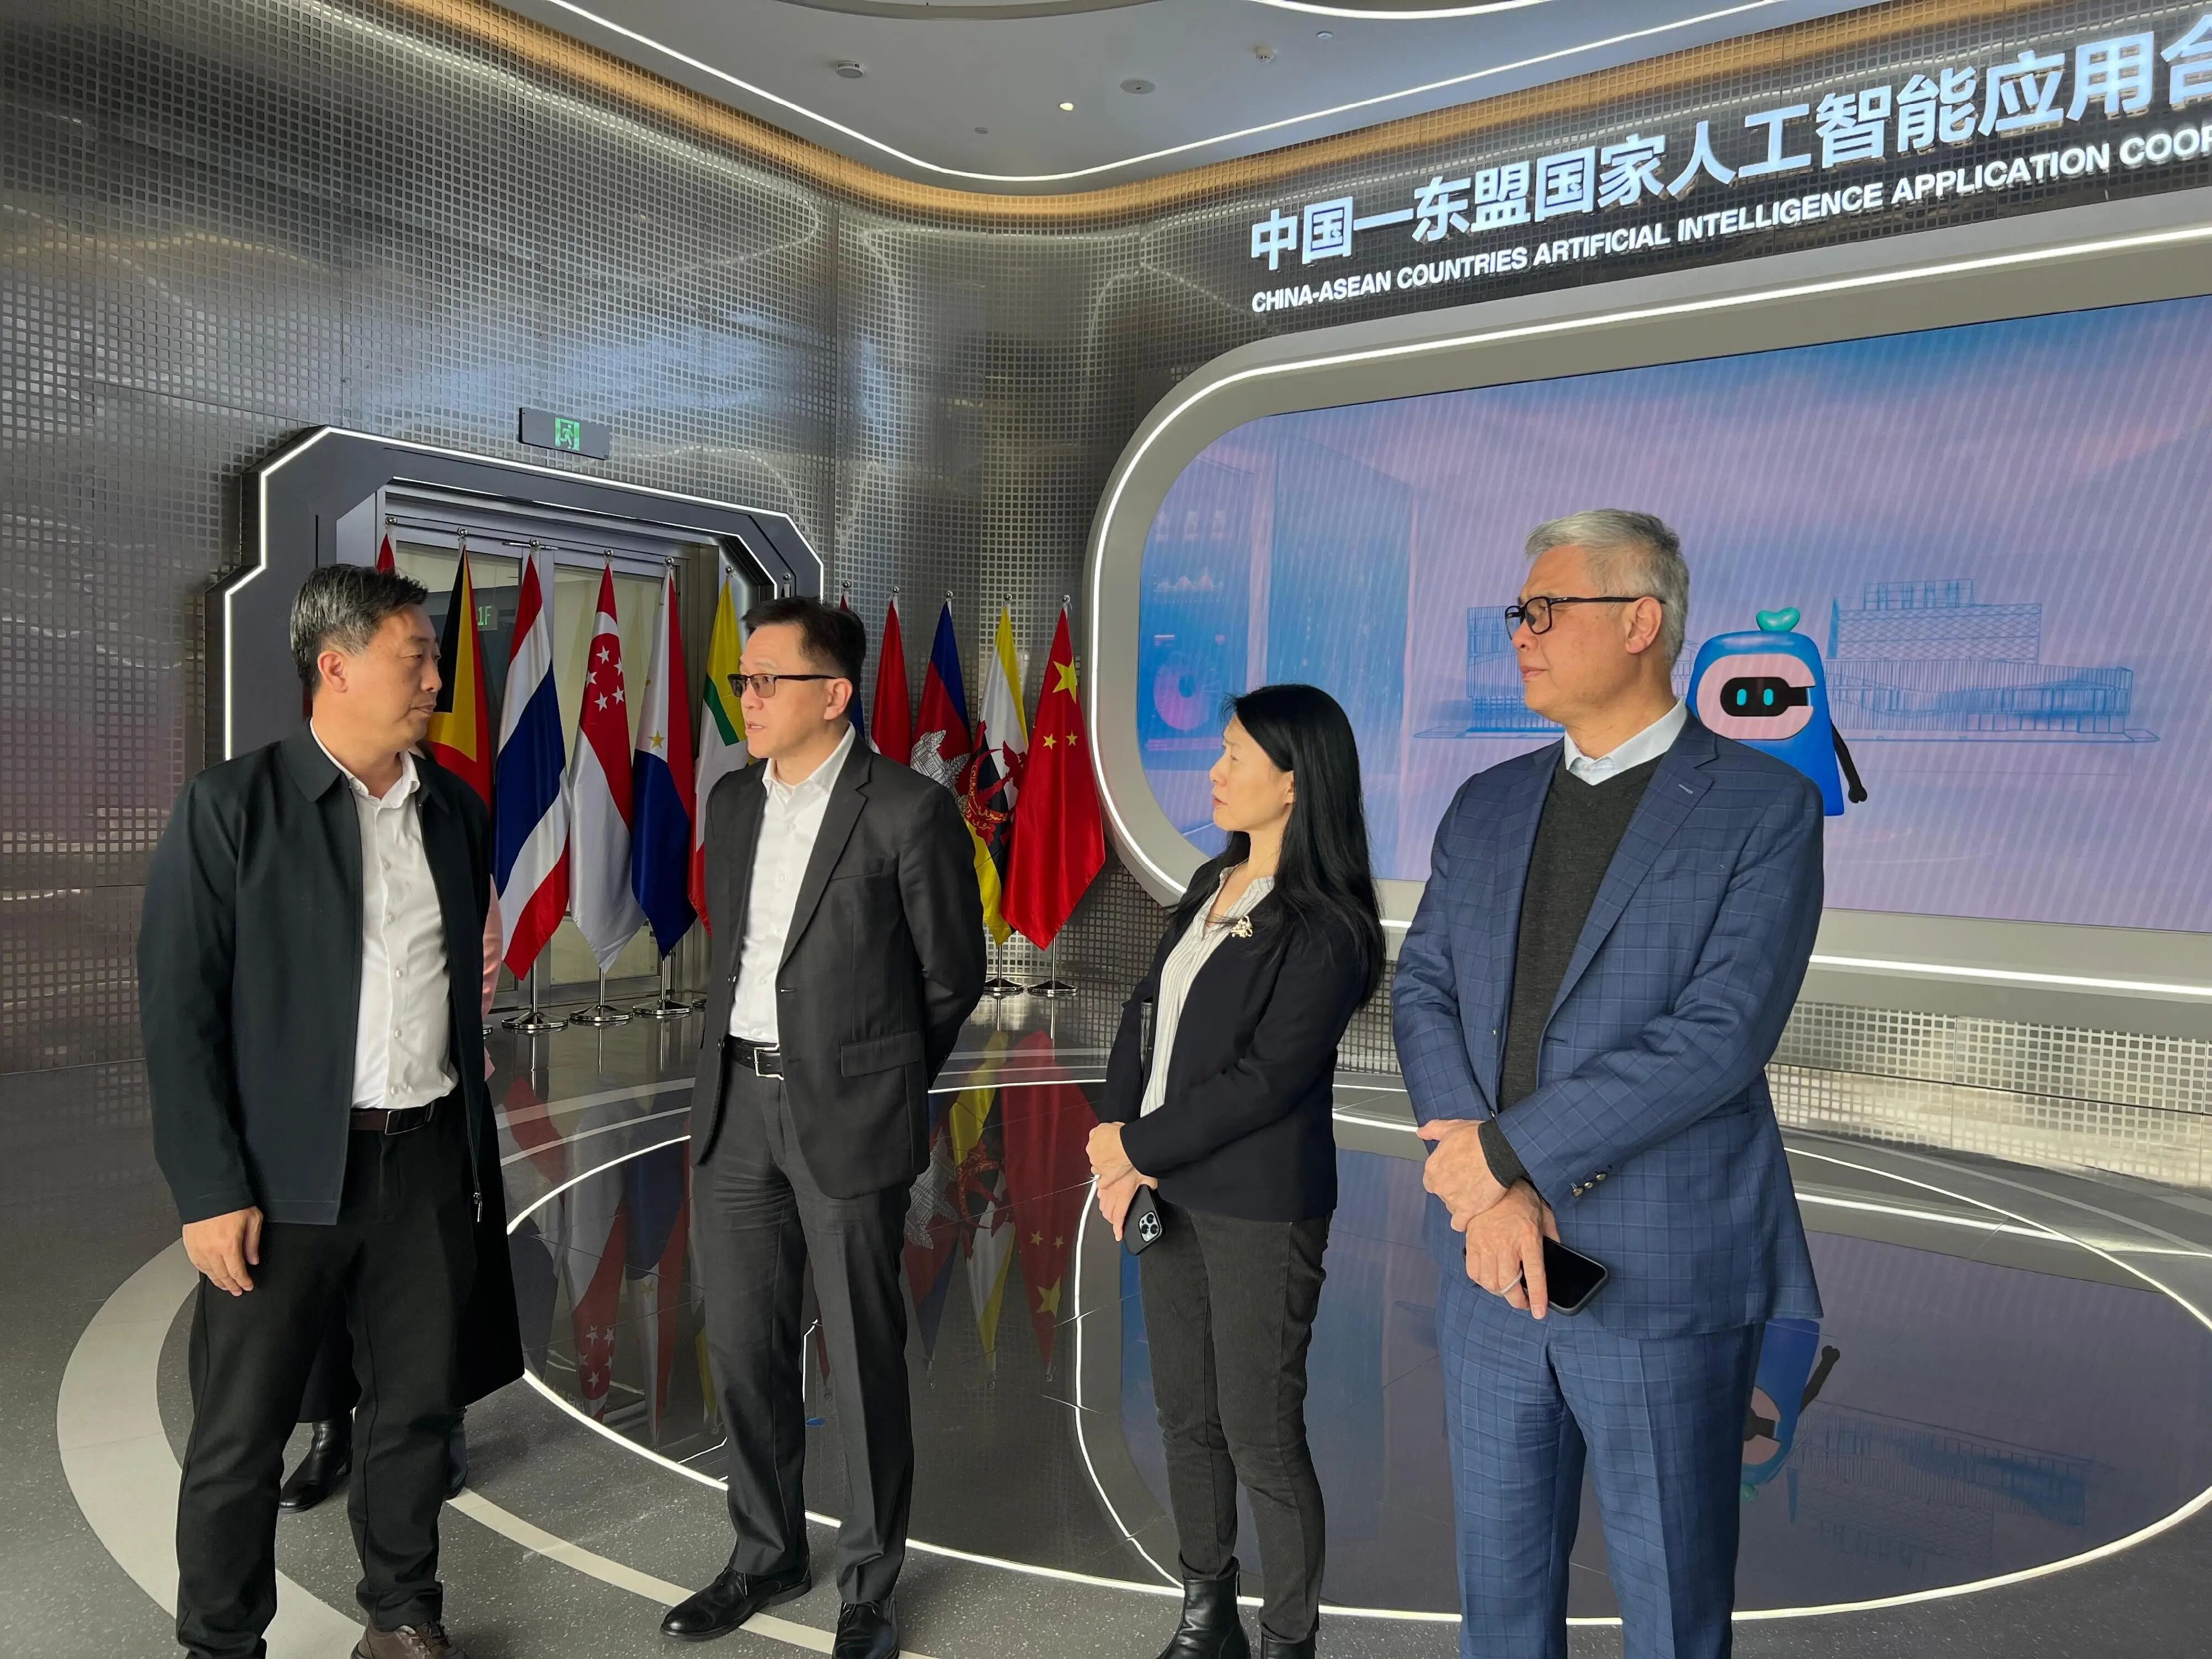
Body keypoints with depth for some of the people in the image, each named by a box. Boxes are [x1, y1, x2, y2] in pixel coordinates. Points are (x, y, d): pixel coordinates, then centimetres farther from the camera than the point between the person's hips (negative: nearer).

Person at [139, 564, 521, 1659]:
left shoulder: (457, 812, 7)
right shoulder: (230, 807, -7)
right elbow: (177, 1010, -8)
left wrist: (474, 1142, 11)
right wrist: (210, 1192, -12)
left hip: (431, 1162, 4)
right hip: (287, 1174, -4)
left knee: (418, 1406, 14)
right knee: (240, 1435, 7)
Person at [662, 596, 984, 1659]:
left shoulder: (909, 811, -12)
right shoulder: (731, 802, 7)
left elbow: (952, 976, -3)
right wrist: (746, 1063, 16)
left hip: (846, 1113, -6)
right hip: (736, 1104, 6)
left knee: (862, 1359, 7)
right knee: (742, 1343, 16)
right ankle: (767, 1554, 37)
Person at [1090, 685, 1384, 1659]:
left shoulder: (1325, 930, -17)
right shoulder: (1210, 887, 8)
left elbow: (1265, 1078, -20)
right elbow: (1144, 1015, 6)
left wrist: (1138, 1149, -12)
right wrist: (1119, 1145, -7)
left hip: (1260, 1210, -7)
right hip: (1169, 1191, 7)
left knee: (1261, 1437, 5)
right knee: (1185, 1417, 17)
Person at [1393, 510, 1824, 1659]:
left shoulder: (1765, 807, -6)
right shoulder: (1487, 805, 10)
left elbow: (1721, 1034, -16)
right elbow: (1422, 990, 3)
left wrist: (1508, 1151, -16)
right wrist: (1485, 1188, -12)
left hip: (1666, 1279, -5)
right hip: (1489, 1265, 5)